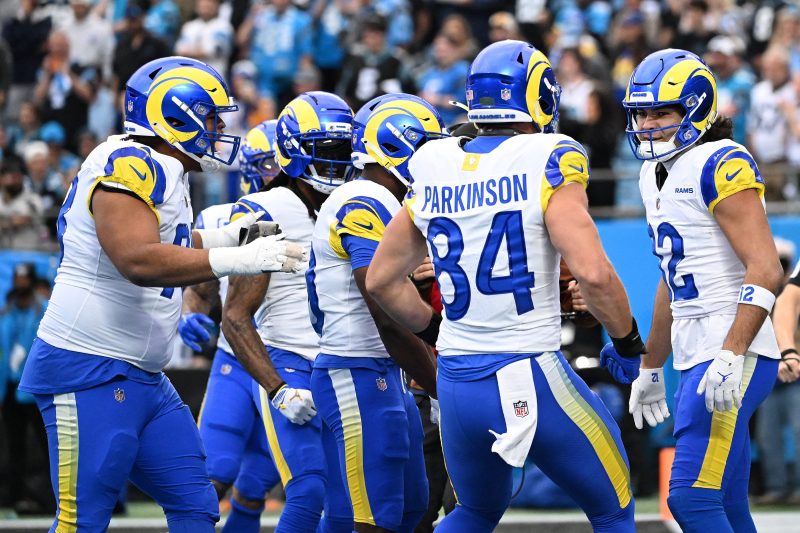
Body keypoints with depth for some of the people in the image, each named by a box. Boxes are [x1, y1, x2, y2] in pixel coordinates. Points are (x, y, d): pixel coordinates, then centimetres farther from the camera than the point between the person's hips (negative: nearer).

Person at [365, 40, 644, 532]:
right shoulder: (548, 160, -10)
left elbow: (382, 279, 15)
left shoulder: (434, 167, 7)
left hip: (456, 383, 6)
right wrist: (628, 338, -3)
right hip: (531, 376, -6)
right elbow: (592, 271, -19)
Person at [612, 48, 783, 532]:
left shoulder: (721, 166, -12)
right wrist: (651, 368, 28)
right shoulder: (656, 174, 16)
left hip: (735, 357, -9)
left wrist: (731, 355, -27)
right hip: (697, 357, 9)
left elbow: (766, 271, -20)